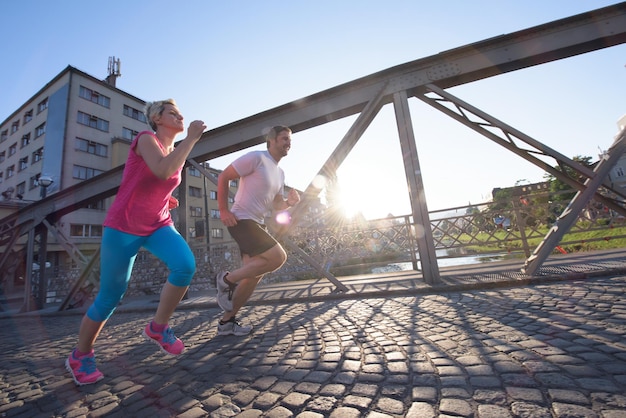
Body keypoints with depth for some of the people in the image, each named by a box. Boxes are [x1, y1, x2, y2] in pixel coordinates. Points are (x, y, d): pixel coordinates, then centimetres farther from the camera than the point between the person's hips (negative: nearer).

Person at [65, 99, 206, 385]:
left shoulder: (178, 153, 11)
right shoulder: (146, 138, -9)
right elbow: (162, 171, -31)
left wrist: (167, 199, 5)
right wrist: (191, 138, -23)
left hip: (159, 225, 6)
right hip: (123, 227, -5)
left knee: (186, 265, -23)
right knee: (110, 296, 4)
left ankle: (158, 328, -1)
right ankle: (80, 356, 31)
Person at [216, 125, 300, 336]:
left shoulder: (280, 173, 16)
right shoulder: (256, 158, -10)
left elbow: (276, 204, 17)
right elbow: (223, 177, -10)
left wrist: (290, 202, -5)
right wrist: (223, 211, -15)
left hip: (258, 224, 9)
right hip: (242, 221, -9)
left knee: (254, 275, 8)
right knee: (278, 257, -19)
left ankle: (227, 321, 23)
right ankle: (227, 279, -2)